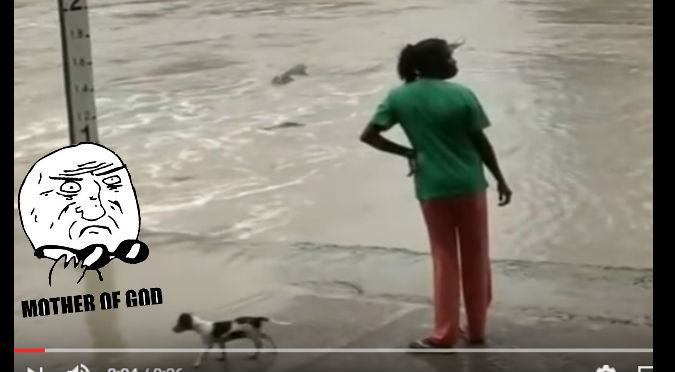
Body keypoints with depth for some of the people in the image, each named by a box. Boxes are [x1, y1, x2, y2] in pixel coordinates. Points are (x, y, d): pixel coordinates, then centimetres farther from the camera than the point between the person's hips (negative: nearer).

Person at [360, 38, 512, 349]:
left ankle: (444, 334, 8)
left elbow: (368, 136, -5)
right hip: (469, 185, -1)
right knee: (475, 258, 11)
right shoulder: (461, 95, -8)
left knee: (445, 260, 10)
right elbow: (481, 142, -3)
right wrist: (500, 179, 8)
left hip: (432, 189, 1)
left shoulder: (399, 97, -2)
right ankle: (476, 329, 20)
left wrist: (407, 153, 4)